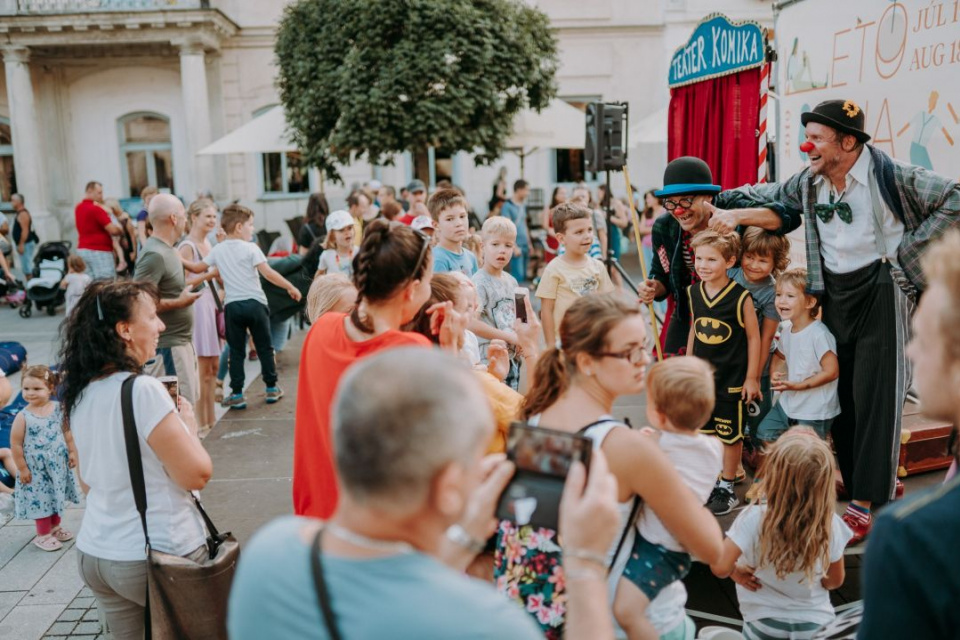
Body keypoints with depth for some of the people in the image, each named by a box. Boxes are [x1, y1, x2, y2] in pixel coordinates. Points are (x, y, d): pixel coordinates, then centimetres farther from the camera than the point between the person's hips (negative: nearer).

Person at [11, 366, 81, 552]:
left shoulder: (58, 408, -8)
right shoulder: (23, 417, -18)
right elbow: (16, 445, -13)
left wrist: (72, 452, 4)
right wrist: (22, 468, -11)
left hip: (58, 463, 4)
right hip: (36, 467, -4)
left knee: (57, 495, 18)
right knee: (41, 497, 6)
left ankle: (55, 527, 39)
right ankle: (43, 535, 24)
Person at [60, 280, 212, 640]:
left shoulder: (79, 394, 2)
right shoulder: (142, 389, -21)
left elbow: (87, 481, 13)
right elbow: (197, 474, -18)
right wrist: (187, 424, -3)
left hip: (94, 554, 7)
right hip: (159, 555, -6)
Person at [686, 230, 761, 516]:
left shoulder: (741, 297, -16)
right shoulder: (694, 292, -1)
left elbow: (753, 337, -10)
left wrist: (752, 377, -8)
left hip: (731, 378, -5)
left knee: (730, 433, 8)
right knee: (705, 432, 14)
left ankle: (728, 487, 22)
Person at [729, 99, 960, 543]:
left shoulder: (889, 176, -15)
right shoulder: (808, 183, 4)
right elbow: (763, 195, 20)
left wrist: (908, 247, -15)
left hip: (881, 288, -6)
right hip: (834, 293, 7)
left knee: (875, 397, -5)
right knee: (840, 394, 9)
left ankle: (867, 504, 1)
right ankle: (879, 481, 26)